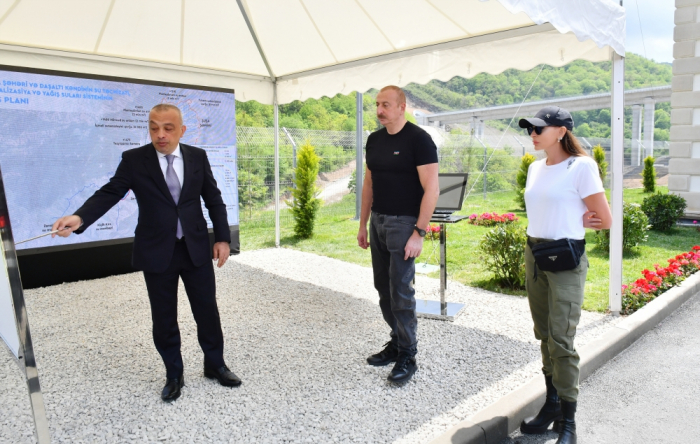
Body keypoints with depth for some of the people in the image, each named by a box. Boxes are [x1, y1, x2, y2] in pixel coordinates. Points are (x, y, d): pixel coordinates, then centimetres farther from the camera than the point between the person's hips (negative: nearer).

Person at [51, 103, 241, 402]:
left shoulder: (197, 156, 1)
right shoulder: (134, 159, -4)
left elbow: (214, 200, 5)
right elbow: (109, 193, -10)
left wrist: (223, 238, 0)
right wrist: (80, 218, -28)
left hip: (196, 248, 1)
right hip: (156, 252, -1)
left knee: (207, 310, 11)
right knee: (164, 318, 10)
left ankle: (215, 365, 31)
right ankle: (173, 375, 30)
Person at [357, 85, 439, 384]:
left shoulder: (418, 139, -11)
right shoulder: (374, 139, 10)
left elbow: (431, 189, -14)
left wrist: (419, 233, -19)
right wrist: (363, 224, 14)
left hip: (403, 223, -7)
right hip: (377, 221, 7)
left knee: (401, 291, -4)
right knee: (384, 288, 12)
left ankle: (407, 357, 11)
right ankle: (396, 343, 28)